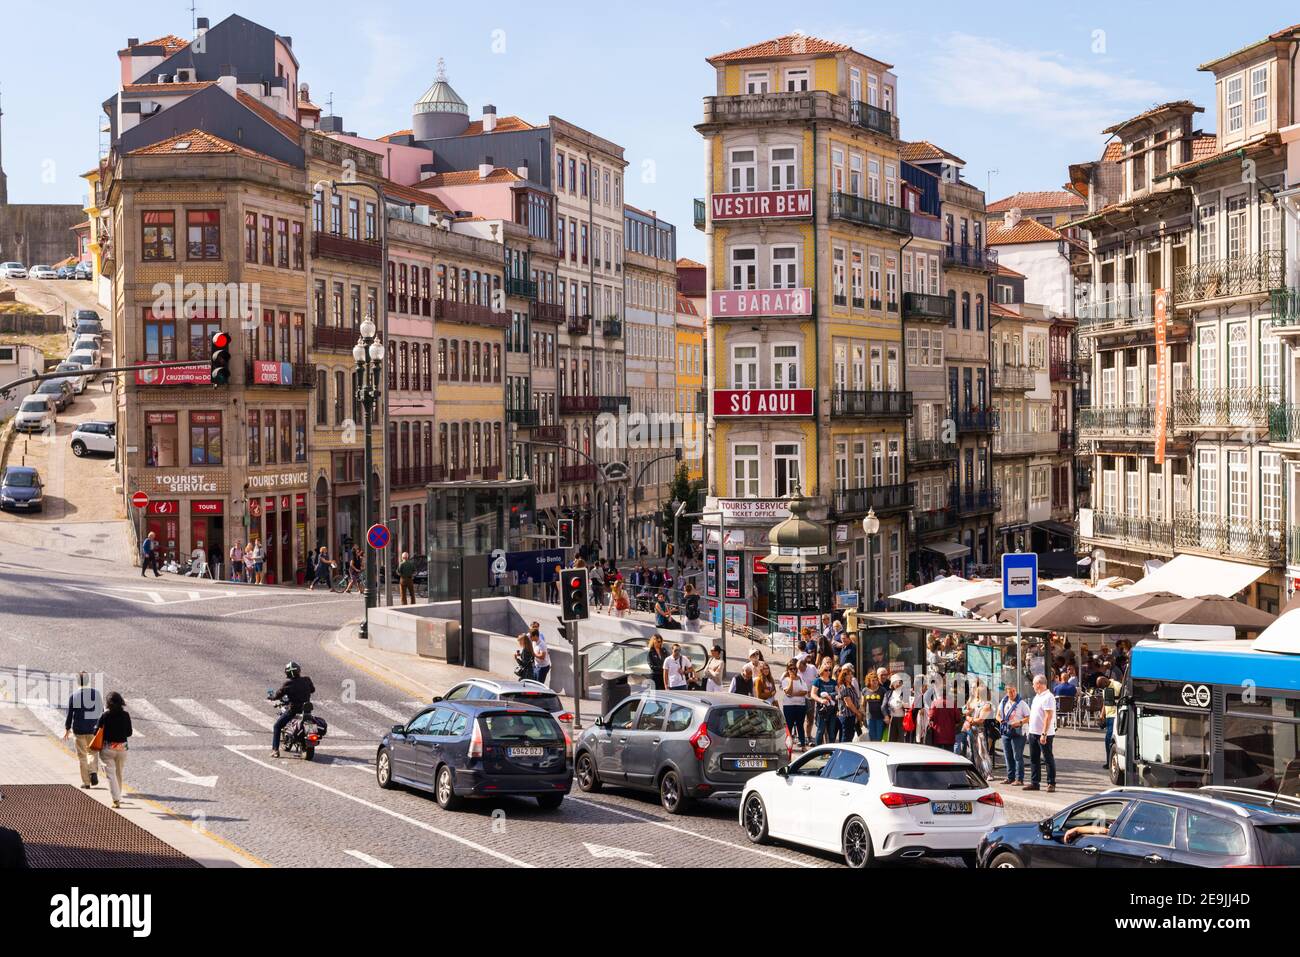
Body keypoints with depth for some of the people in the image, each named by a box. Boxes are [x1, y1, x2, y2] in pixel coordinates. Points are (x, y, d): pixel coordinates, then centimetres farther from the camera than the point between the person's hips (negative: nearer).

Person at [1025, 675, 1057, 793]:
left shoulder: (1048, 697, -15)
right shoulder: (1037, 696, 15)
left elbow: (1048, 717, -21)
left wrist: (1044, 734, -25)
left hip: (1044, 734, -9)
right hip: (1033, 733, 9)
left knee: (1048, 759, -2)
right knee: (1034, 759, 11)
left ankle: (1051, 784, 3)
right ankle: (1034, 782, 17)